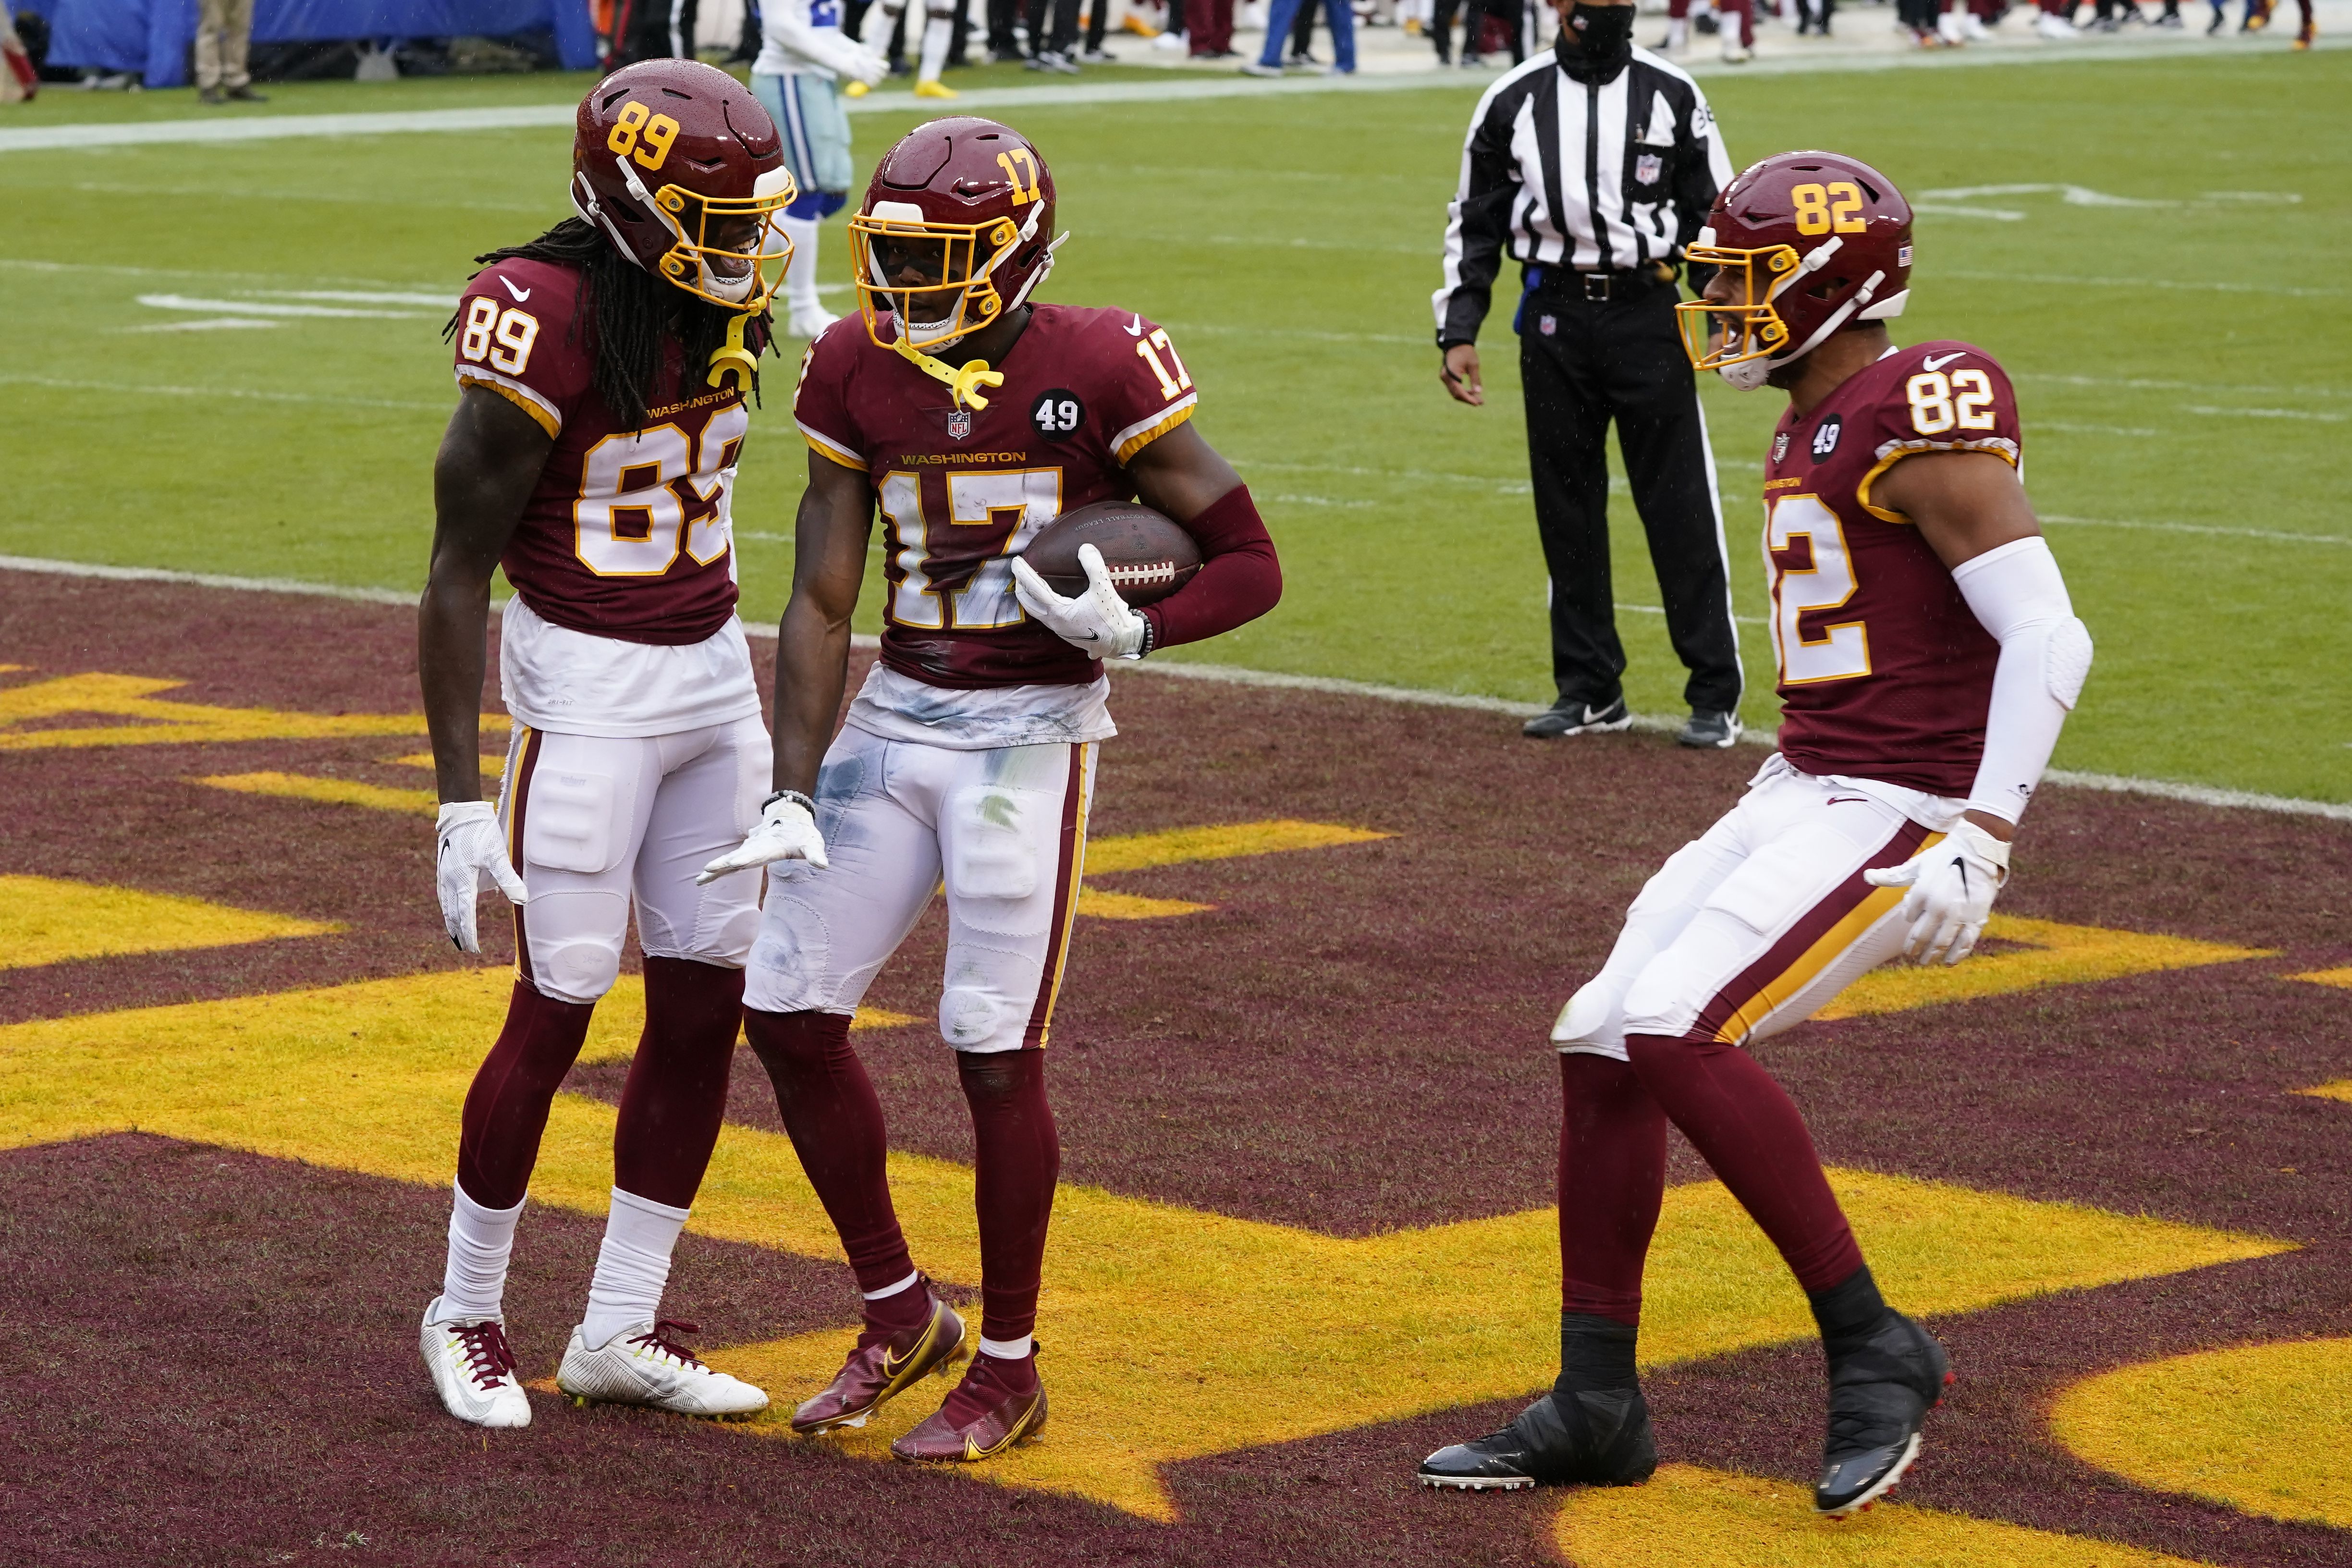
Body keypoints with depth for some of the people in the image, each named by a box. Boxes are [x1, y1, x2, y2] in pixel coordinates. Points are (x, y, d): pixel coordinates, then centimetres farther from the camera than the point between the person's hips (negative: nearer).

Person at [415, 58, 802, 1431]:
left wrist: (760, 731, 21)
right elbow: (459, 575, -16)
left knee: (707, 1006, 8)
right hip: (585, 687, -7)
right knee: (559, 1012, -1)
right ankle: (469, 1311, 19)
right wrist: (461, 799, -17)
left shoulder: (720, 313, 3)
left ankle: (622, 1331, 19)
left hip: (713, 671, 7)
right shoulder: (549, 328, -20)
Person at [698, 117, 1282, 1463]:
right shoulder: (859, 373, 2)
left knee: (996, 1047, -5)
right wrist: (793, 796, -2)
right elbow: (823, 603, 4)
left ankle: (1009, 1368, 12)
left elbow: (1252, 565, -7)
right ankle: (899, 1315, 22)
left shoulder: (1098, 373, -12)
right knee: (790, 1009, 4)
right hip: (895, 719, 6)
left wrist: (1131, 632, -25)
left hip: (1030, 734, -6)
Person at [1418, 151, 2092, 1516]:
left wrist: (1981, 839, -23)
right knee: (1604, 1042, 6)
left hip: (1899, 811, -10)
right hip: (1806, 788, 10)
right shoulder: (1817, 428, 15)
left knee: (1676, 1032, -22)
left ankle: (1874, 1350, -9)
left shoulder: (1917, 420, -15)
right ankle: (1597, 1407, 16)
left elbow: (2048, 636, -19)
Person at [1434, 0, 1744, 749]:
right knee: (1567, 507, 7)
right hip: (1554, 320, 2)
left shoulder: (1672, 95, 1)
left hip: (1648, 315, -2)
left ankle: (1715, 695, 2)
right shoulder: (1513, 101, 3)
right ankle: (1590, 690, 17)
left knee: (1681, 505, -3)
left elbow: (1716, 217, 5)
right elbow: (1475, 224, 8)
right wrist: (1458, 334, 2)